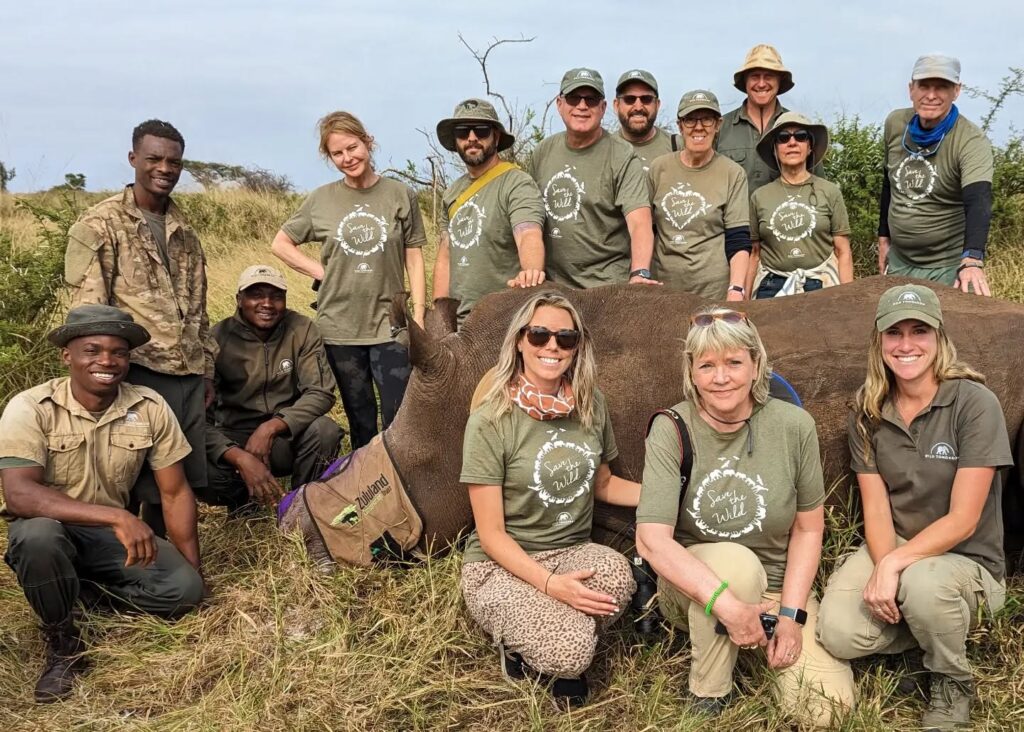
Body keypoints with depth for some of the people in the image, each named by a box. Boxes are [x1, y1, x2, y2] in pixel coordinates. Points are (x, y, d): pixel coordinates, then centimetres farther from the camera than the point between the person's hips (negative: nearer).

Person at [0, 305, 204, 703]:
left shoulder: (150, 408, -9)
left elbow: (175, 493, -3)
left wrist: (194, 573, -8)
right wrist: (116, 516, -41)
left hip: (114, 535, 3)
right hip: (50, 530, -3)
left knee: (183, 587, -20)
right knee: (37, 535, -38)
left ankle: (80, 588, 7)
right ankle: (63, 646, -12)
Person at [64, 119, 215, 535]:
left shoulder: (184, 231, 17)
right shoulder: (100, 225, -3)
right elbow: (88, 308, -8)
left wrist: (207, 369, 16)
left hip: (189, 374, 6)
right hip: (139, 371, -6)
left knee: (180, 480, 10)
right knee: (136, 480, -1)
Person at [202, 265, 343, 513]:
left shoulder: (302, 330, -8)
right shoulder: (218, 339, -13)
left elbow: (321, 392, -14)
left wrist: (271, 427, -29)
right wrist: (240, 458, -36)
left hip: (288, 435, 1)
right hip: (234, 442, -1)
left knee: (325, 430, -30)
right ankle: (243, 502, 6)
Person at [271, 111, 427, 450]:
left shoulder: (401, 195, 0)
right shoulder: (321, 200, 3)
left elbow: (414, 259, 2)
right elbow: (280, 244, 13)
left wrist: (419, 317, -4)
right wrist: (321, 271, 0)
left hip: (389, 325, -1)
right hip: (339, 327, 2)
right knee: (360, 423, 13)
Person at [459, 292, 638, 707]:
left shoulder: (590, 404, 0)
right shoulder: (491, 421, -14)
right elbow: (491, 533, -13)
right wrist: (549, 583, -26)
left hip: (573, 551, 4)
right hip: (501, 564, -4)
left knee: (618, 572, -32)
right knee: (569, 651, -30)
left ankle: (564, 653, -2)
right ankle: (519, 644, 6)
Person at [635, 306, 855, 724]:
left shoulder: (794, 426, -10)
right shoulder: (671, 430, -15)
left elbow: (808, 528, 0)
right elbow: (651, 539, -24)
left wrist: (790, 614, -10)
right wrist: (729, 606, -34)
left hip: (777, 587, 2)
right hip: (692, 589, -2)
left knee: (826, 707, -17)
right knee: (734, 560, -36)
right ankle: (708, 696, -12)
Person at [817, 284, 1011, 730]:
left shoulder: (975, 404, -16)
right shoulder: (867, 412, -2)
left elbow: (962, 521, -18)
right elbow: (876, 508, -4)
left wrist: (894, 565, -26)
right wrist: (880, 567, -22)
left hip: (967, 560, -3)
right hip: (892, 549, 3)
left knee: (923, 584, -38)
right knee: (840, 634, -23)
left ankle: (953, 684, -4)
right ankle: (927, 625, 10)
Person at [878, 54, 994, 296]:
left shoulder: (972, 142, -20)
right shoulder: (894, 124, -3)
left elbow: (978, 202, -33)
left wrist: (972, 261, -49)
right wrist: (884, 237, 12)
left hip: (950, 267, -5)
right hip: (899, 262, 5)